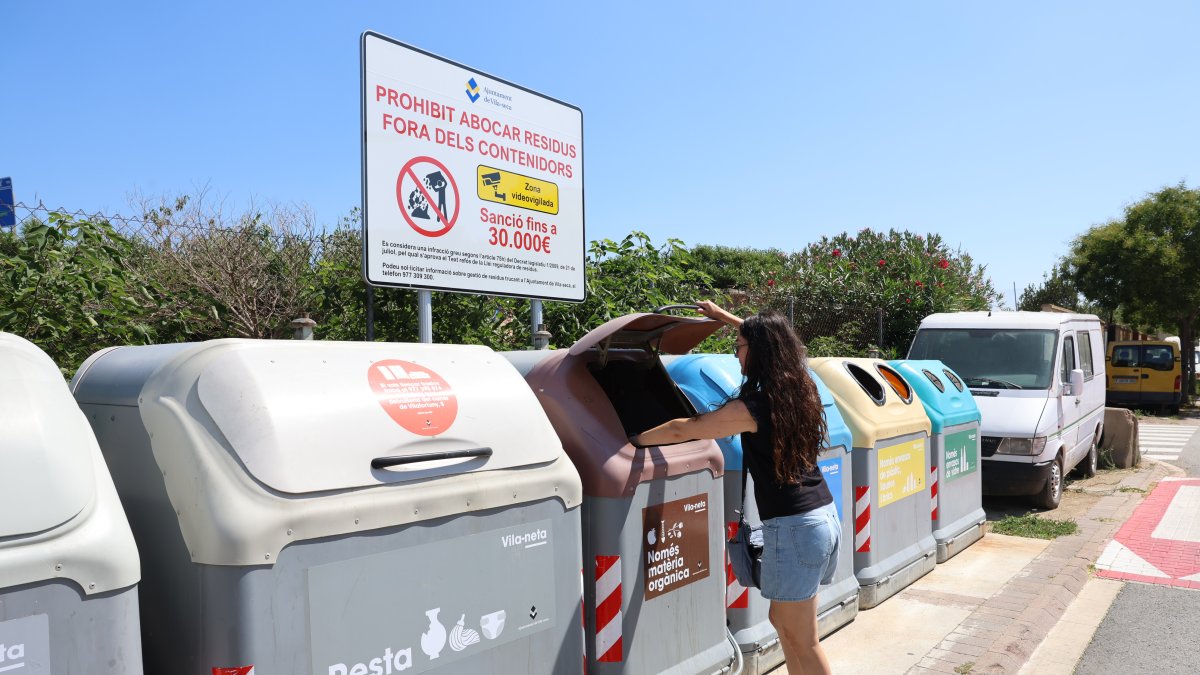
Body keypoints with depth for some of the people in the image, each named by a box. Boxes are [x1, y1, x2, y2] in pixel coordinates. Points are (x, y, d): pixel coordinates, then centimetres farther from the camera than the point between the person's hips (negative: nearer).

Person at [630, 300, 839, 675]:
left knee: (803, 642, 3)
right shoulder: (800, 388, 6)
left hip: (793, 527, -9)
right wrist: (723, 316, 33)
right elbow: (771, 340, 27)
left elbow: (681, 430, -7)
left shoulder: (754, 406, -16)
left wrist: (633, 440, 7)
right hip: (825, 516, 9)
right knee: (782, 620, 20)